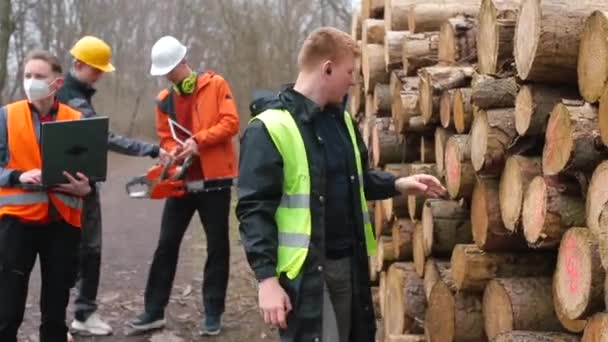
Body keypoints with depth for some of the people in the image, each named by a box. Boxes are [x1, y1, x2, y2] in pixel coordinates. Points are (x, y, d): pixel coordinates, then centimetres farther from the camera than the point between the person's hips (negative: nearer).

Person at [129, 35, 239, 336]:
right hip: (182, 179, 4)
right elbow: (166, 138, 13)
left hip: (214, 178, -4)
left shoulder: (216, 85, -4)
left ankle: (213, 313, 12)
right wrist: (174, 152, -9)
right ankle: (154, 310, 12)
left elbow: (230, 123, -11)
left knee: (217, 246, 3)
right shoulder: (164, 100, 9)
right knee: (167, 244, 4)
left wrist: (198, 140, -20)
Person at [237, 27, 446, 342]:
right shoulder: (270, 129, -16)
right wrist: (267, 278, -21)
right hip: (304, 271, -8)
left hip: (349, 262, 8)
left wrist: (398, 184, 9)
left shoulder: (341, 119, 10)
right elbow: (254, 210, -17)